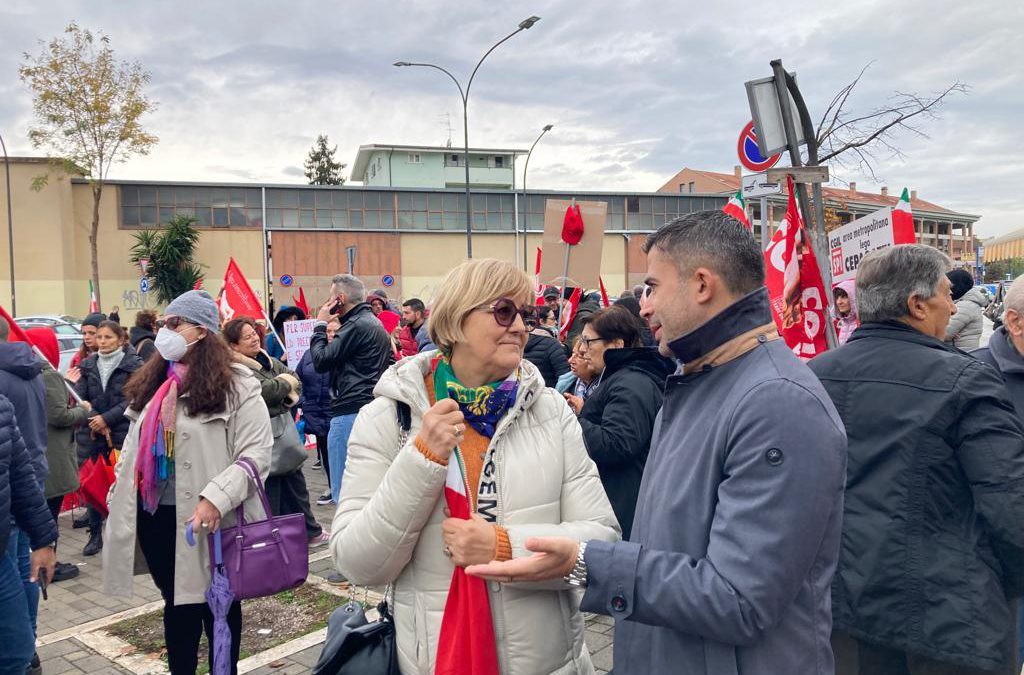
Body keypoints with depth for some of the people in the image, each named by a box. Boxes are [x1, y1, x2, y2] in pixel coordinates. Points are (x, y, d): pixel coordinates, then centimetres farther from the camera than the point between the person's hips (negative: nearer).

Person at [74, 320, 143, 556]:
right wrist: (94, 421, -10)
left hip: (122, 433, -4)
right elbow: (79, 397, 4)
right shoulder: (87, 365, 11)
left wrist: (106, 419, -14)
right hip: (90, 433, 4)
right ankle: (95, 534, 17)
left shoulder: (133, 364, -1)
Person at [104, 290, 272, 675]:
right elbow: (135, 448, 21)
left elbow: (256, 454, -16)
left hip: (209, 519, -6)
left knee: (217, 605, 11)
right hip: (155, 516, 6)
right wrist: (119, 494, 14)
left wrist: (216, 498, -26)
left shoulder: (236, 386, -10)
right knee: (177, 603, 18)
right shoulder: (152, 385, 13)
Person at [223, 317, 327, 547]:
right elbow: (263, 390, -28)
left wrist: (286, 396, -12)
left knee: (295, 483, 17)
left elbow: (295, 379, 8)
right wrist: (285, 383, -9)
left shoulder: (267, 360, 10)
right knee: (271, 492, 1)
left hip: (285, 430, 8)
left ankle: (309, 531, 30)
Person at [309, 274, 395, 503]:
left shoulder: (356, 326, -13)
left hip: (350, 412, -10)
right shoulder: (377, 324, 18)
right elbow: (391, 364, 22)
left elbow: (321, 360, -12)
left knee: (343, 489, -5)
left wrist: (320, 324, -1)